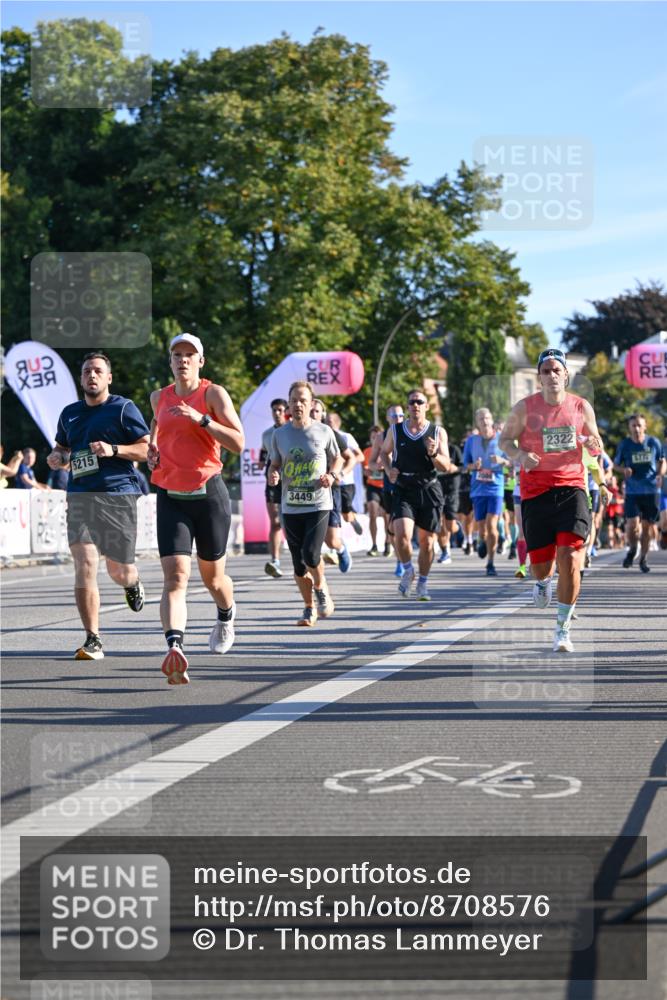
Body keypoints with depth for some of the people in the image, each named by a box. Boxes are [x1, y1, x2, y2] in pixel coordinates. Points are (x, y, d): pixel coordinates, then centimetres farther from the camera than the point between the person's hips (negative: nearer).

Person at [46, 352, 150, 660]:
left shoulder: (123, 408, 2)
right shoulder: (69, 413, 16)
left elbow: (146, 449, -1)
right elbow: (61, 447, 29)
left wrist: (113, 450, -16)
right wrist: (56, 457, 6)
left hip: (118, 494, -3)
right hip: (79, 496, 3)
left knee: (119, 571, 3)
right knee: (84, 566, -12)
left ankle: (132, 583, 43)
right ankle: (93, 640, -11)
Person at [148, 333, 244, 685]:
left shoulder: (213, 393, -5)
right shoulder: (159, 397, 9)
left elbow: (238, 443, -13)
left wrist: (200, 419, -22)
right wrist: (152, 448, 13)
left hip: (208, 494, -2)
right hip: (170, 497, 2)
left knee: (212, 578, 14)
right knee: (175, 577, -17)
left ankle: (226, 617, 49)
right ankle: (175, 649, -32)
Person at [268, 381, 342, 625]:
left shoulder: (324, 431, -1)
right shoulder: (279, 434, 4)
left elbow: (337, 458, 12)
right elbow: (275, 464, 13)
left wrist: (332, 475, -8)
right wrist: (273, 475, -10)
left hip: (319, 504, -2)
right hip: (291, 507, 3)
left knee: (311, 554, -18)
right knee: (298, 563, 4)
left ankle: (321, 588, 13)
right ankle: (309, 607, 23)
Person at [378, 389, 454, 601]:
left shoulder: (438, 432, 1)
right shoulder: (395, 431, 4)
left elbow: (446, 467, -2)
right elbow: (384, 453, 20)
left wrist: (434, 454, -22)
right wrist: (388, 469, 0)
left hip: (429, 490, 0)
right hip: (403, 490, 0)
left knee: (427, 541, 5)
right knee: (402, 534, -20)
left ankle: (423, 583, 24)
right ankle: (407, 571, 8)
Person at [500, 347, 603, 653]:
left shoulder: (581, 407, 1)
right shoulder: (525, 408, -3)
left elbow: (596, 444, 14)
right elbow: (504, 440, 7)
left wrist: (593, 445, -10)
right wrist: (519, 455, -14)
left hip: (571, 488, 0)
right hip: (535, 491, 0)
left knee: (569, 557, -15)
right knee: (540, 564, 4)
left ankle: (562, 629, -6)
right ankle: (543, 581, 46)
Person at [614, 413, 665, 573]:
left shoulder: (654, 442, 0)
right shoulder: (625, 444, -1)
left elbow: (662, 461, 12)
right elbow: (616, 464, 11)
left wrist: (660, 474, -8)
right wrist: (624, 469, -12)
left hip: (652, 490, 1)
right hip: (632, 491, -1)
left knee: (647, 526, 4)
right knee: (632, 524, -12)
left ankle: (643, 558, 21)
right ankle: (632, 549, 18)